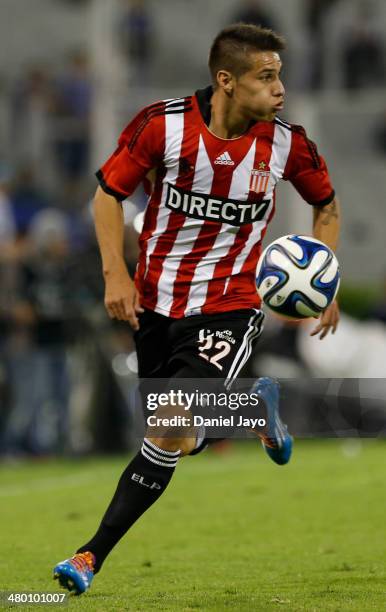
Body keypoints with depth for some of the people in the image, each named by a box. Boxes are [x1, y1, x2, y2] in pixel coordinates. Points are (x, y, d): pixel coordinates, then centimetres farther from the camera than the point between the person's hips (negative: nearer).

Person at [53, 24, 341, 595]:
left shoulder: (286, 143, -9)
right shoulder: (162, 124, -14)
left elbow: (326, 203, 11)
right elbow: (109, 191, -1)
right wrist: (115, 274, -11)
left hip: (230, 306, -2)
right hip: (156, 301, 2)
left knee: (172, 425, -21)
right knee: (180, 441, 11)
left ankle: (92, 556, -9)